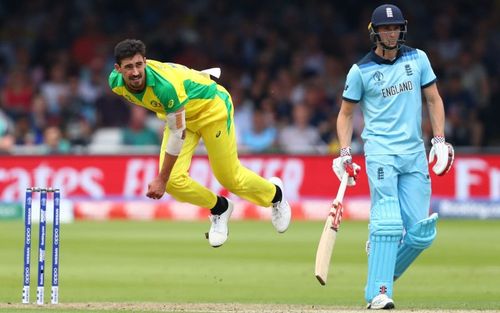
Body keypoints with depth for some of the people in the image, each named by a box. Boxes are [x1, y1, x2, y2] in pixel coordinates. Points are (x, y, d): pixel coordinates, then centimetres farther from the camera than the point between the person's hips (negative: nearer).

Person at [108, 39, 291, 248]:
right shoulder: (116, 83, -20)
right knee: (173, 180, -11)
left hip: (212, 107, -6)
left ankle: (275, 193, 39)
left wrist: (161, 180, -29)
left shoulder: (164, 87, -41)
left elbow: (178, 135, -33)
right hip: (179, 114, 6)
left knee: (230, 178, 6)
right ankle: (219, 210, 18)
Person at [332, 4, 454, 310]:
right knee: (388, 223, -18)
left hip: (415, 153, 3)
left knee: (421, 233, -1)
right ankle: (378, 292, -15)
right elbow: (346, 113, 8)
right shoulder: (360, 70, 0)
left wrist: (440, 140, 4)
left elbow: (434, 99, 14)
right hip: (380, 150, -3)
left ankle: (384, 270, 22)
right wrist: (345, 153, -4)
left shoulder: (417, 59, 7)